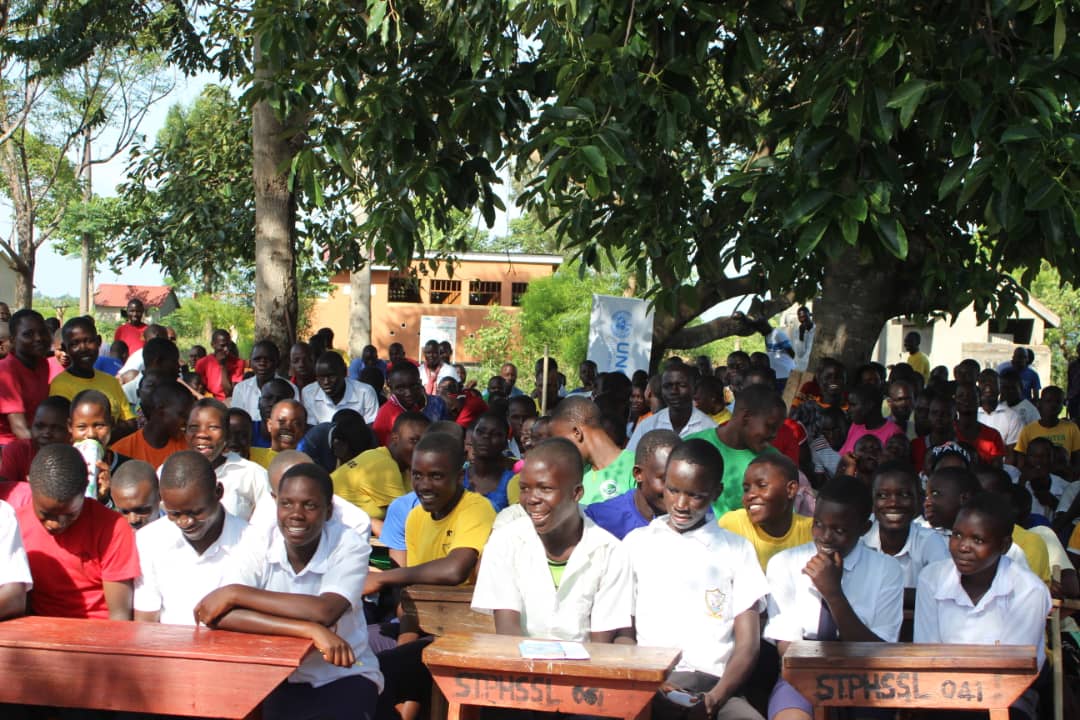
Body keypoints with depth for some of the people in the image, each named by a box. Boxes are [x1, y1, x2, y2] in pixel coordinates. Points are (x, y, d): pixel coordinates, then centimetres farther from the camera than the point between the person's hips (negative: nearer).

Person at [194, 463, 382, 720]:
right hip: (278, 680, 3)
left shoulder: (349, 546, -11)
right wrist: (309, 631, -31)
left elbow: (325, 611, -27)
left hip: (343, 677, -2)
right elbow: (223, 616, -22)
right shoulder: (258, 546, -7)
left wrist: (236, 593, -23)